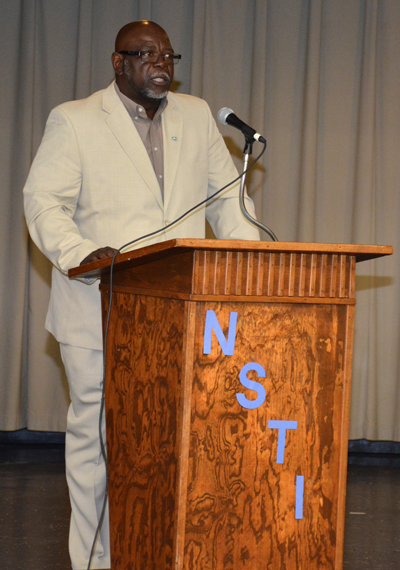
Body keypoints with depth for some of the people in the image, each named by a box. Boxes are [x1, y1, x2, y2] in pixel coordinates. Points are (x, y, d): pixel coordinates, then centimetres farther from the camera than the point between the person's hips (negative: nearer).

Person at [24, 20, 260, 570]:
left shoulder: (197, 116, 16)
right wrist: (80, 252, -23)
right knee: (96, 435, 0)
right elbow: (45, 201, -4)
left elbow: (225, 194, 19)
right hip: (101, 313, -3)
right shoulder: (74, 121, 2)